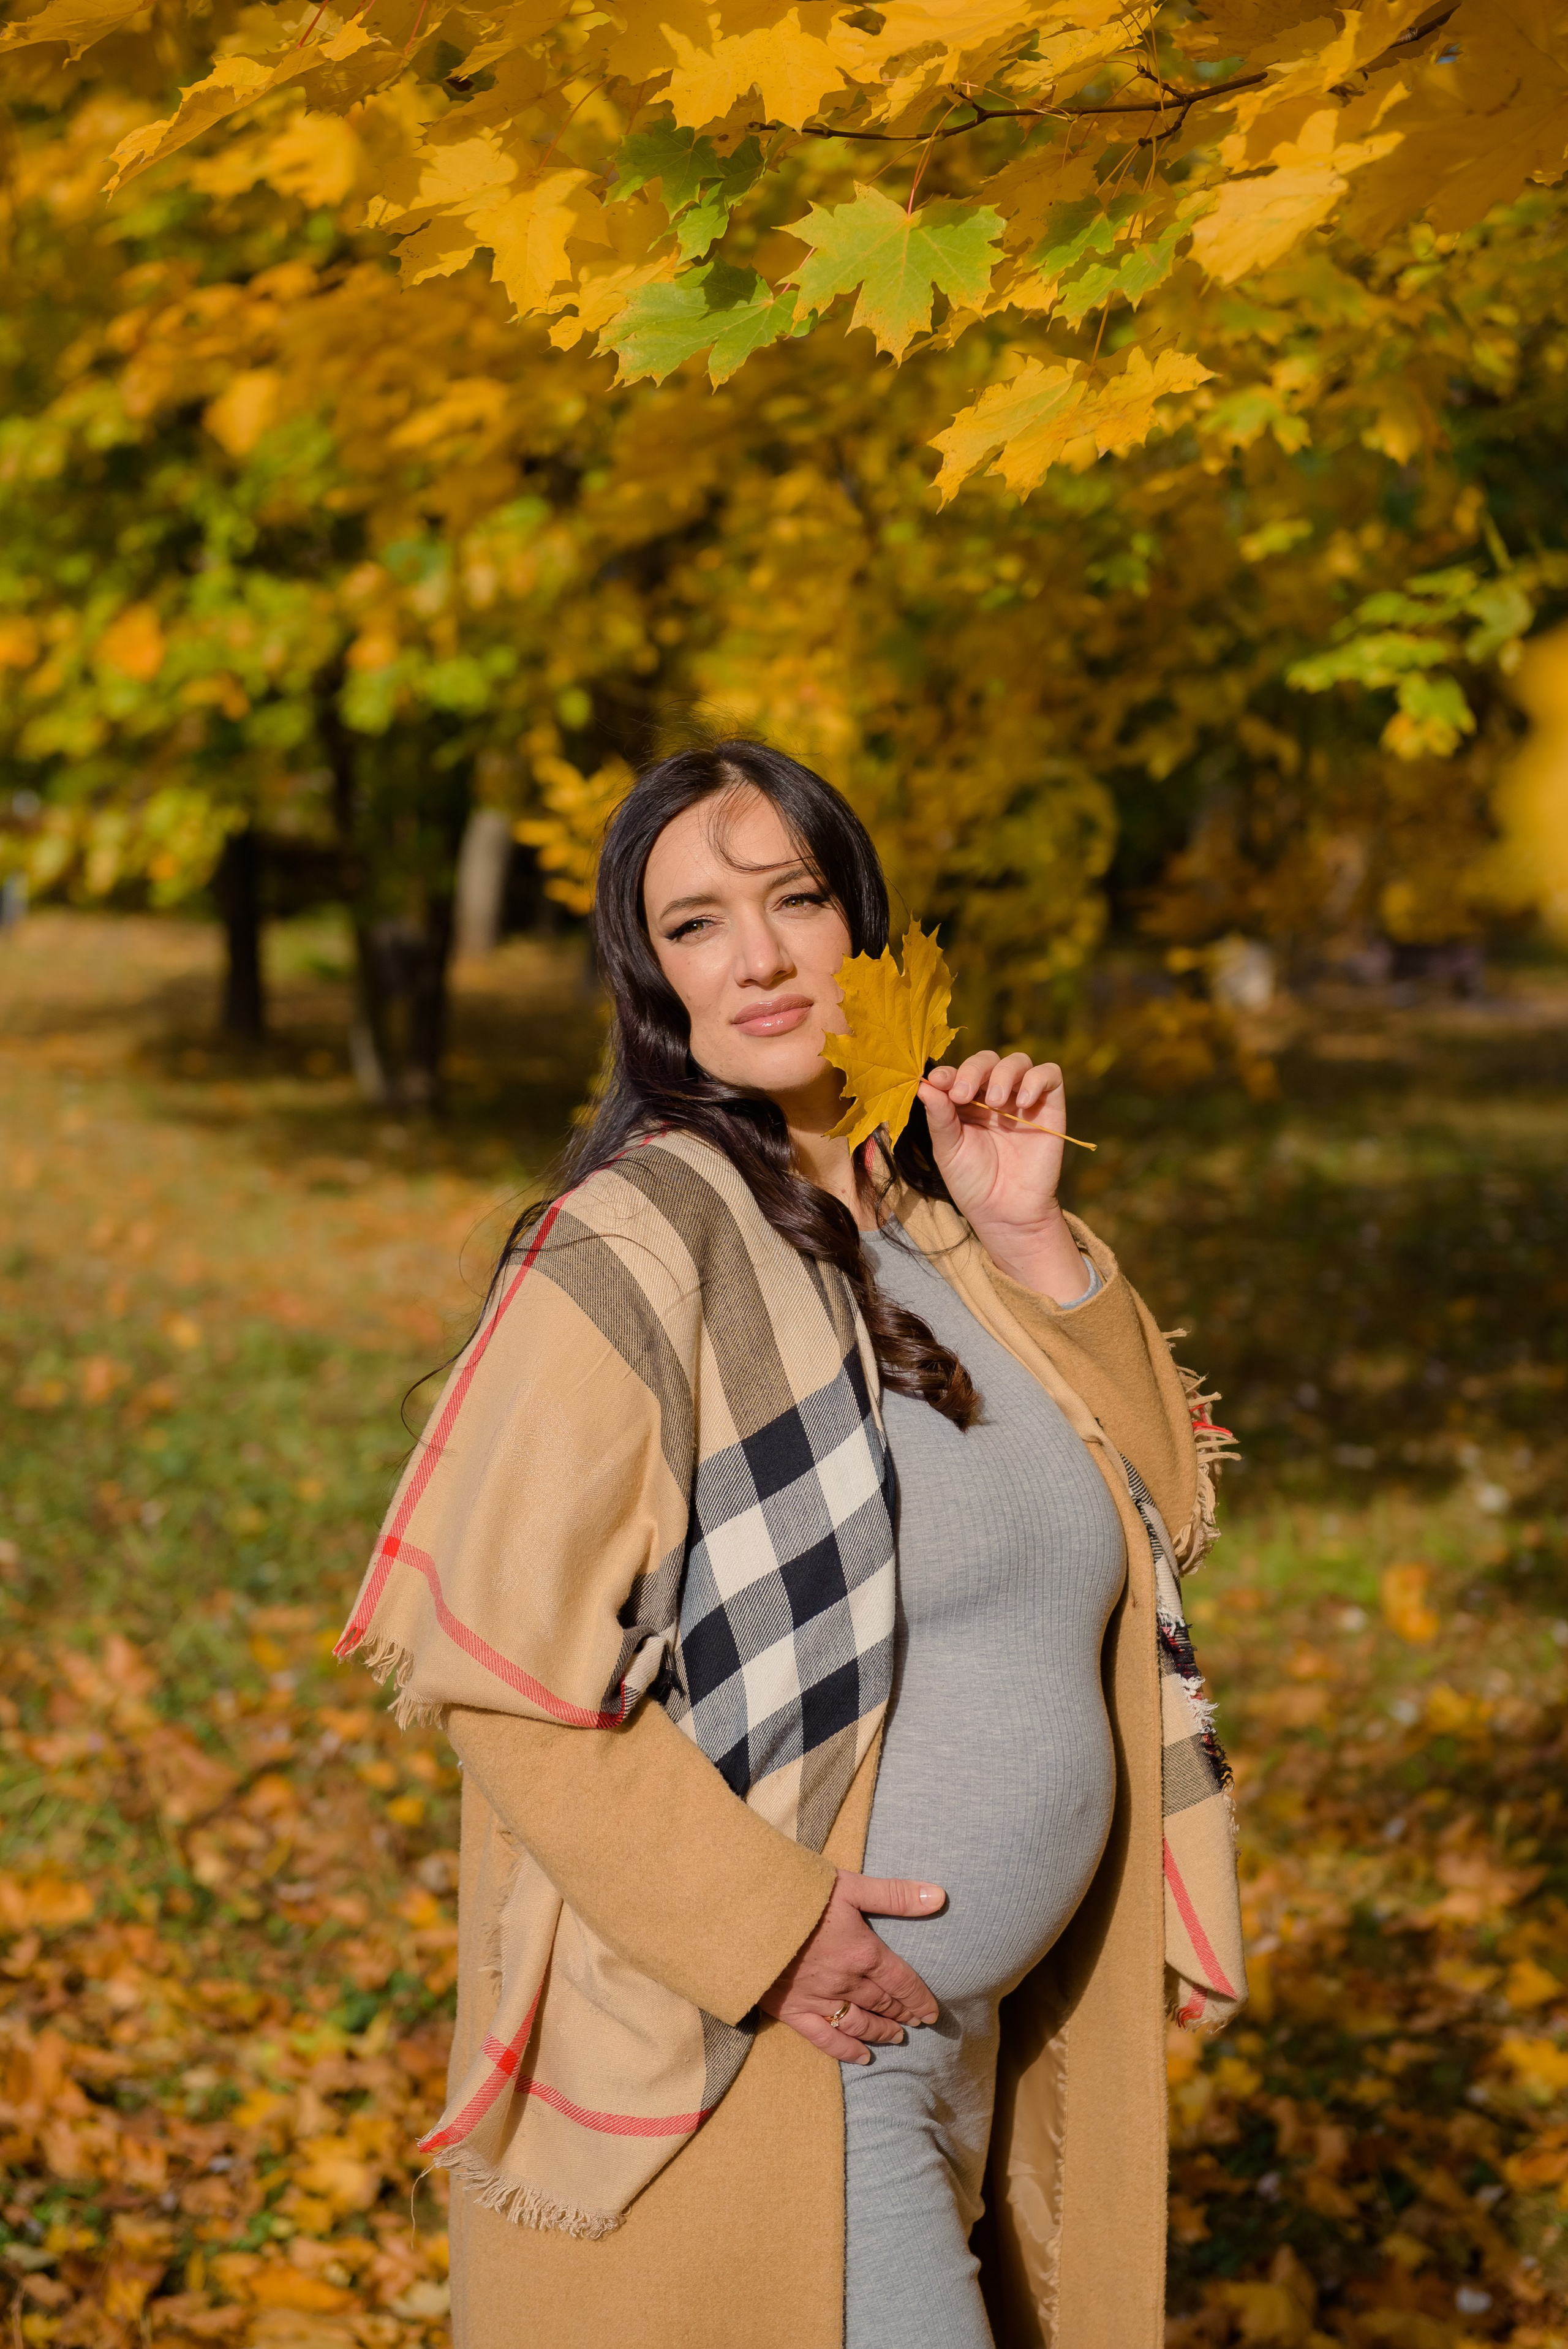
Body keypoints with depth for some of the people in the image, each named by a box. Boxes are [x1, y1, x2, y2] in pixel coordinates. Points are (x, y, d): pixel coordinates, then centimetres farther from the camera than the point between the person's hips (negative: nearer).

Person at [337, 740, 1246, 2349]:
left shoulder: (930, 1210, 6)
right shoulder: (635, 1248, -16)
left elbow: (1154, 1506, 6)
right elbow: (496, 1659, -20)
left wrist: (1027, 1245, -6)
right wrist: (767, 1927, -21)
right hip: (758, 2062, -7)